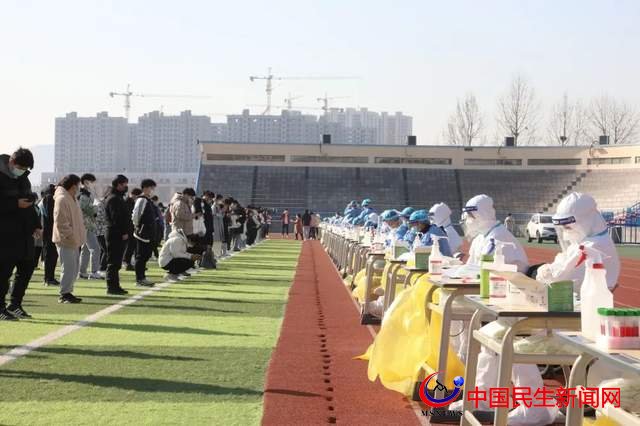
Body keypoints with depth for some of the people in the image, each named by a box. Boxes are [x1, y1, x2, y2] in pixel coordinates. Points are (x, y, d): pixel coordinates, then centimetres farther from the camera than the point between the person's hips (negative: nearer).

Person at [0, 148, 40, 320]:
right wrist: (16, 204, -22)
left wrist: (36, 225, 16)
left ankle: (15, 305, 20)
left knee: (27, 267, 9)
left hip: (24, 232, 8)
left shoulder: (23, 177, 14)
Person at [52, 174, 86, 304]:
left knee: (74, 268, 13)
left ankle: (68, 292, 20)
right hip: (66, 241, -10)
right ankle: (64, 294, -2)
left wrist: (78, 236, 16)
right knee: (69, 268, -8)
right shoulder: (62, 199, -15)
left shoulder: (71, 198, 17)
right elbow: (60, 222, -21)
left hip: (74, 241, 10)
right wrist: (69, 236, -21)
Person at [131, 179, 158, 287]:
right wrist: (138, 227, -9)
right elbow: (135, 216, -20)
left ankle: (142, 278, 19)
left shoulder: (148, 200, 16)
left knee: (145, 256, 13)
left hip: (149, 235, 10)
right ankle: (139, 280, -2)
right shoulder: (142, 200, -14)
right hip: (143, 234, -10)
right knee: (141, 256, -5)